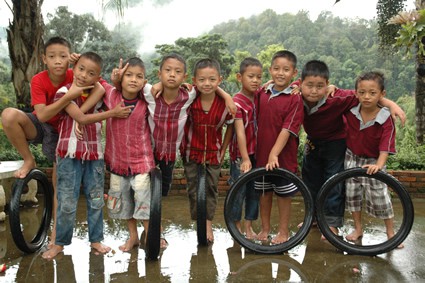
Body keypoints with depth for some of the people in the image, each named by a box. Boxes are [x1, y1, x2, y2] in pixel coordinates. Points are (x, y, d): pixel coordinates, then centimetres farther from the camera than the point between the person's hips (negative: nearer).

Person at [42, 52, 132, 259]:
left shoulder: (97, 93, 8)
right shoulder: (64, 92, -8)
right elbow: (82, 118, -18)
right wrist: (113, 113, -18)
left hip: (94, 154, 5)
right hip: (70, 155, -4)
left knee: (96, 200, 11)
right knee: (67, 202, 2)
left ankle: (96, 239, 24)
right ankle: (60, 242, 18)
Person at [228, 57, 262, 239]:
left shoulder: (259, 95, 1)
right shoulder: (237, 102, -16)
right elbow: (239, 131, -23)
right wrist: (245, 158, -29)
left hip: (257, 151, 6)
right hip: (240, 154, -6)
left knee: (255, 190, 11)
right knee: (238, 190, 4)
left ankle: (249, 226, 24)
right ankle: (237, 226, 20)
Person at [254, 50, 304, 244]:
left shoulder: (295, 99, -11)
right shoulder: (262, 93, 4)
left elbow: (287, 130, -17)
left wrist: (274, 154, -24)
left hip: (283, 156, -4)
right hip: (261, 154, 4)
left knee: (283, 194, 8)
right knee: (264, 192, 15)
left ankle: (283, 231, 23)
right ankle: (265, 228, 30)